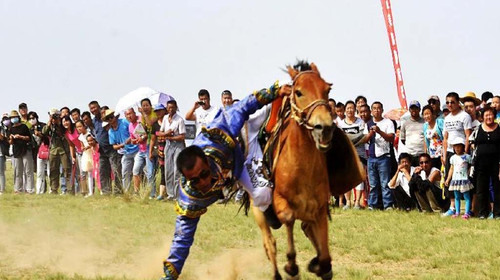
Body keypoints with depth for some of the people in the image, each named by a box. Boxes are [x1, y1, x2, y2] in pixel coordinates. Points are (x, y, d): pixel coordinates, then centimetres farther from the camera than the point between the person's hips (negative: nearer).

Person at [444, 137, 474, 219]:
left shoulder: (467, 157, -2)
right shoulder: (453, 158, 10)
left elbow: (470, 168, 3)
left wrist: (469, 175, -9)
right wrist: (448, 179, 12)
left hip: (464, 179, -4)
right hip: (455, 179, 4)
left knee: (466, 196, -3)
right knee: (457, 197, 10)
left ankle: (467, 213, -4)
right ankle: (457, 212, 15)